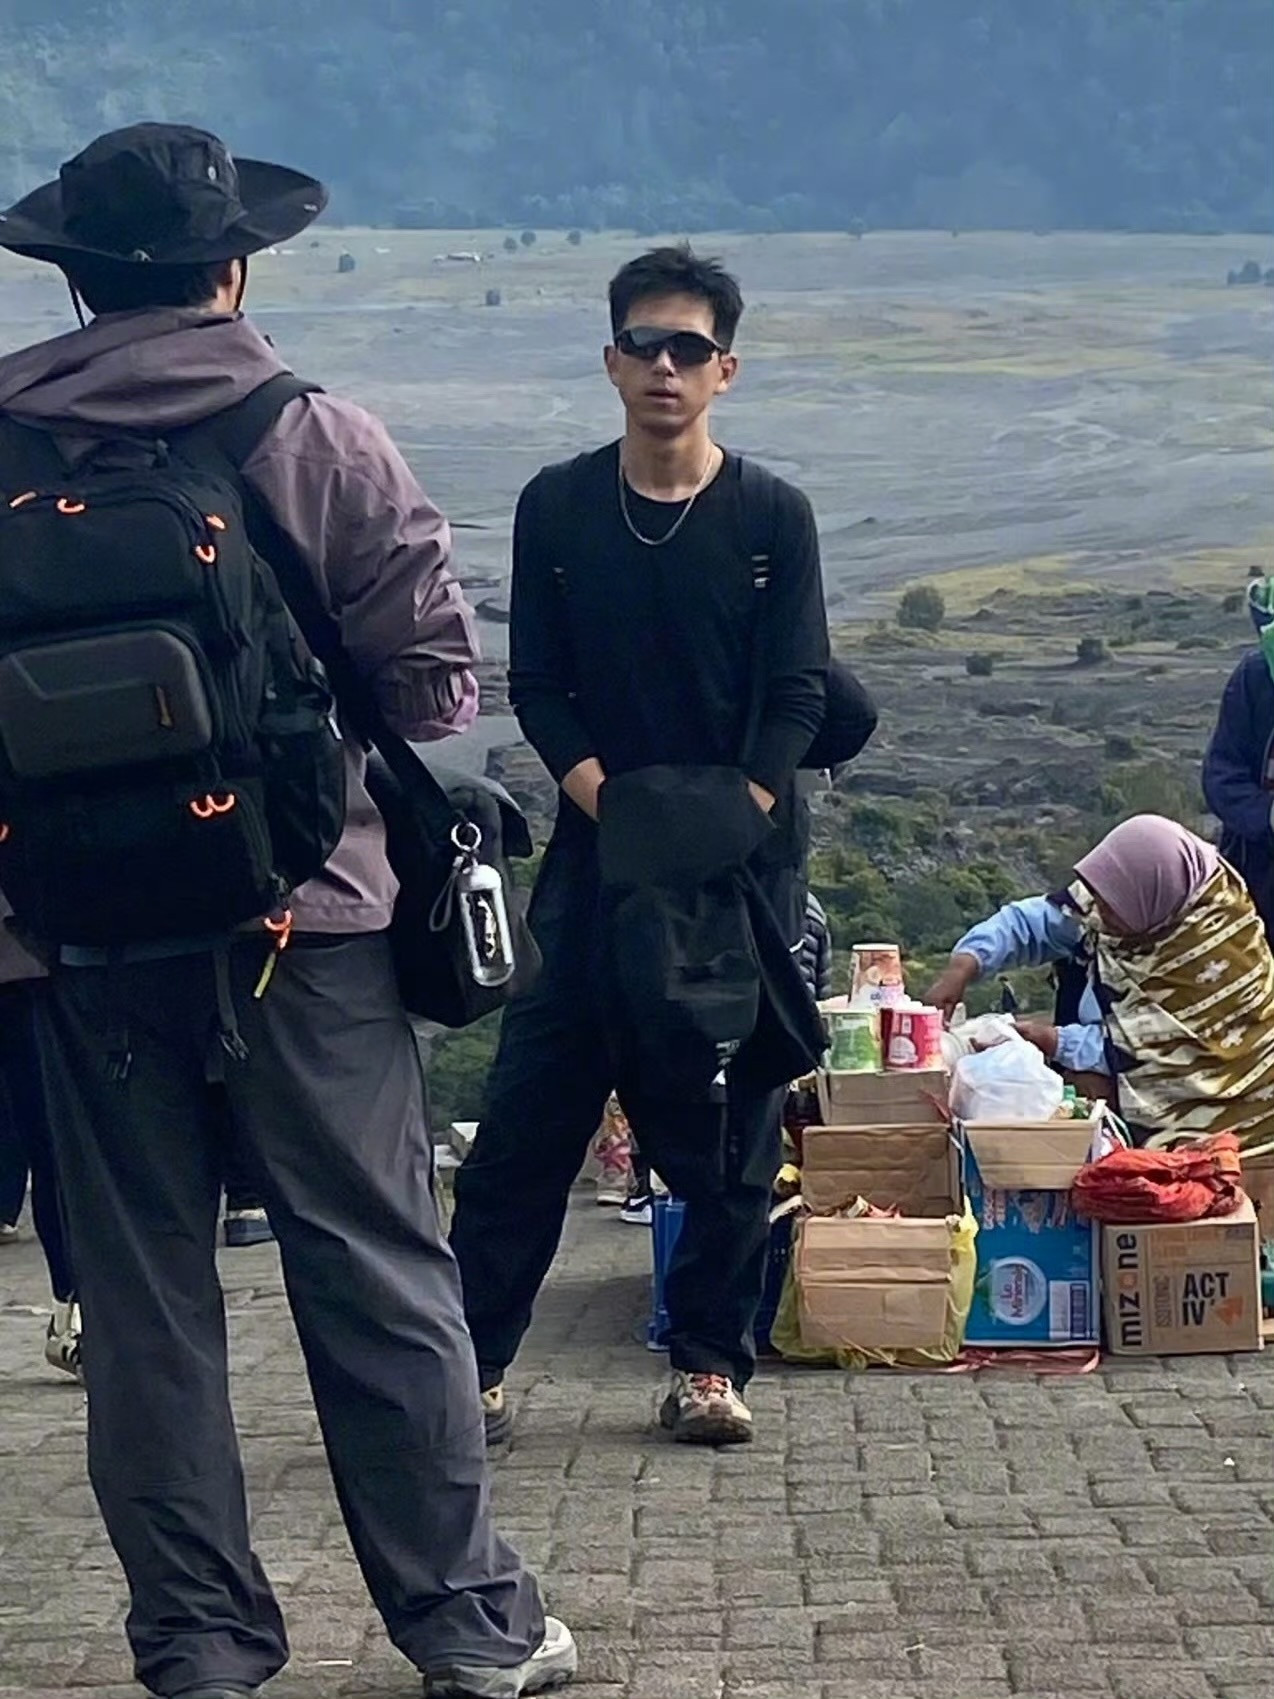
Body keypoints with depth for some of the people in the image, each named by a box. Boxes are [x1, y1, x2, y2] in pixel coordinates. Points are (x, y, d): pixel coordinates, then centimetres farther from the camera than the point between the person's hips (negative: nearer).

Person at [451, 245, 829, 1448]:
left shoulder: (771, 516, 0)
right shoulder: (556, 509, 3)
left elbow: (796, 697, -3)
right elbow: (535, 687, 2)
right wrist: (612, 807, -13)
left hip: (745, 861, 0)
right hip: (597, 853, 0)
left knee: (730, 1129, 3)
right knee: (531, 1113, -3)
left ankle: (710, 1364, 13)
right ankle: (472, 1360, 2)